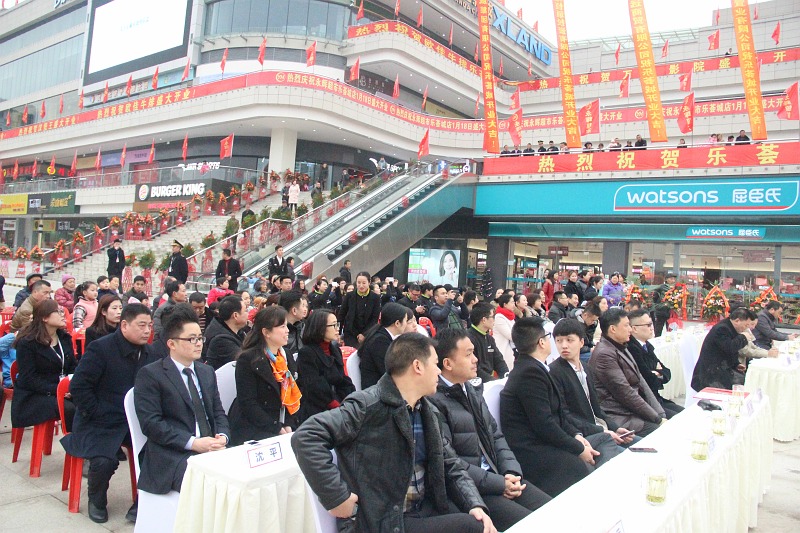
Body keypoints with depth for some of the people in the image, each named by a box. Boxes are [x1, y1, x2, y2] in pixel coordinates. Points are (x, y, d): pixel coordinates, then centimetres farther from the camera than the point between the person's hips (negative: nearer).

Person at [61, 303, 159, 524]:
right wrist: (98, 414, -14)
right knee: (103, 461, -27)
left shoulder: (150, 353, 5)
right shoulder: (100, 348, -12)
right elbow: (78, 386, -14)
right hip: (101, 423, -4)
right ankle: (97, 502, 10)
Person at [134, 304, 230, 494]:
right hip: (172, 455, -6)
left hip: (211, 449, 6)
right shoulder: (150, 375, -1)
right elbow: (151, 423, -9)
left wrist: (222, 436, -3)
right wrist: (192, 443, -17)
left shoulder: (207, 372, 19)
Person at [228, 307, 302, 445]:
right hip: (253, 428, -6)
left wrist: (288, 426, -5)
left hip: (282, 425, 6)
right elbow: (248, 403, -15)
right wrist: (277, 429, -18)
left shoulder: (285, 357, 11)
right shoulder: (247, 359, -11)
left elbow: (290, 396, 11)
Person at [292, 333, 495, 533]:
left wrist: (476, 504, -3)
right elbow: (306, 436, -23)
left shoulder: (429, 412, 10)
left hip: (426, 514, 8)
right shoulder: (369, 406, -16)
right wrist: (337, 497, -24)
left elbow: (451, 466, 14)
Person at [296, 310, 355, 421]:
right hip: (316, 411, -7)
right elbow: (315, 389, -14)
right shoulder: (306, 353, -7)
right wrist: (339, 408, -17)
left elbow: (344, 382, 13)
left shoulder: (335, 350, 16)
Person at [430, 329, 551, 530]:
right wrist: (499, 484, -16)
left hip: (500, 476, 8)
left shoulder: (471, 390, 13)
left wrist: (511, 473, -3)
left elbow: (495, 435, 14)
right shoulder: (435, 401, -17)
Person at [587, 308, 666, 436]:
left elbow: (641, 383, 11)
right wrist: (657, 419, -12)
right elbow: (625, 394, -18)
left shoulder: (621, 349, 15)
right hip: (622, 418, -10)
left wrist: (661, 415, 2)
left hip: (635, 410, 10)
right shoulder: (604, 354, -17)